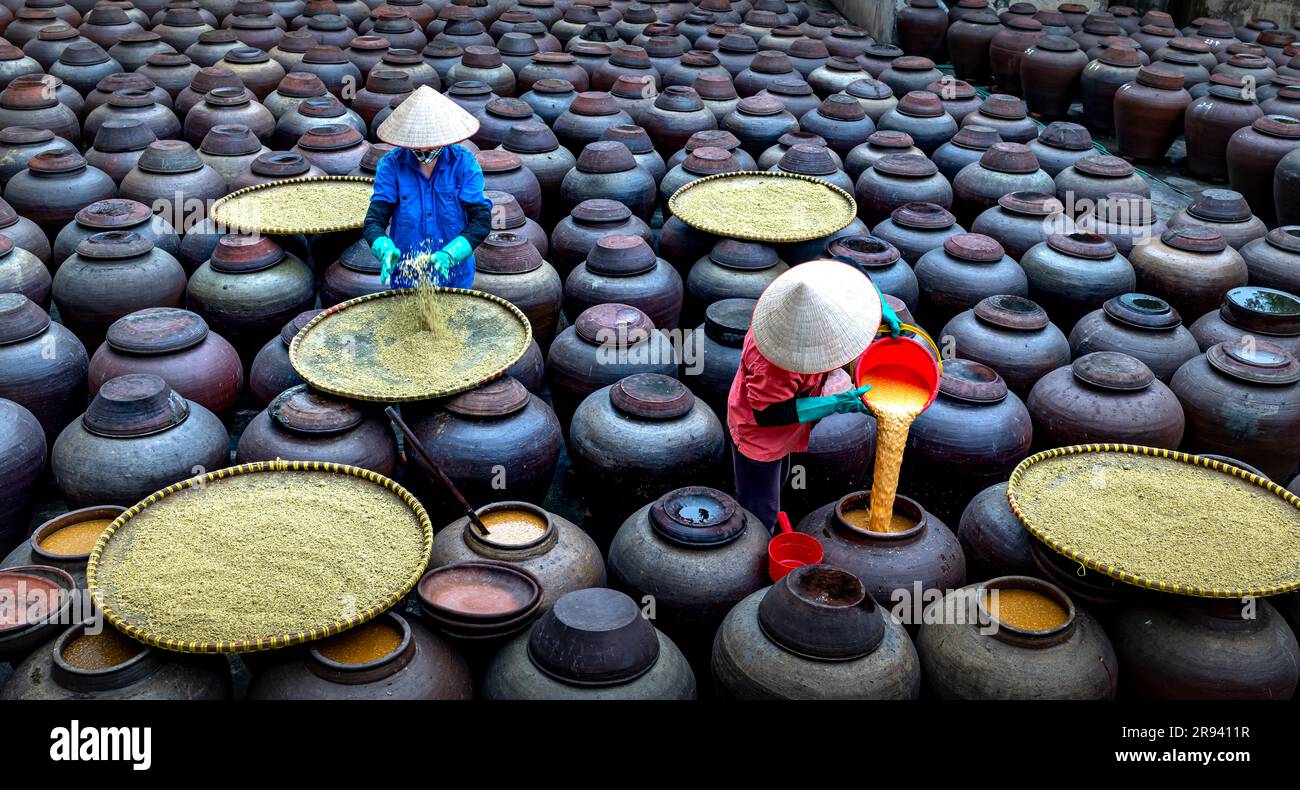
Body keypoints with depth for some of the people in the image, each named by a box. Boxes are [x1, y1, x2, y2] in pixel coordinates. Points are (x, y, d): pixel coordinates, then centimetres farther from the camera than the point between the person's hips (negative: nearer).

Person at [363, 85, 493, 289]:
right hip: (405, 278, 0)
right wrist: (385, 250, -33)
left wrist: (450, 254, -29)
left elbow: (481, 220, -14)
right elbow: (373, 221, -11)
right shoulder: (391, 165, -8)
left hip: (454, 277, 0)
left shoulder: (464, 163, -9)